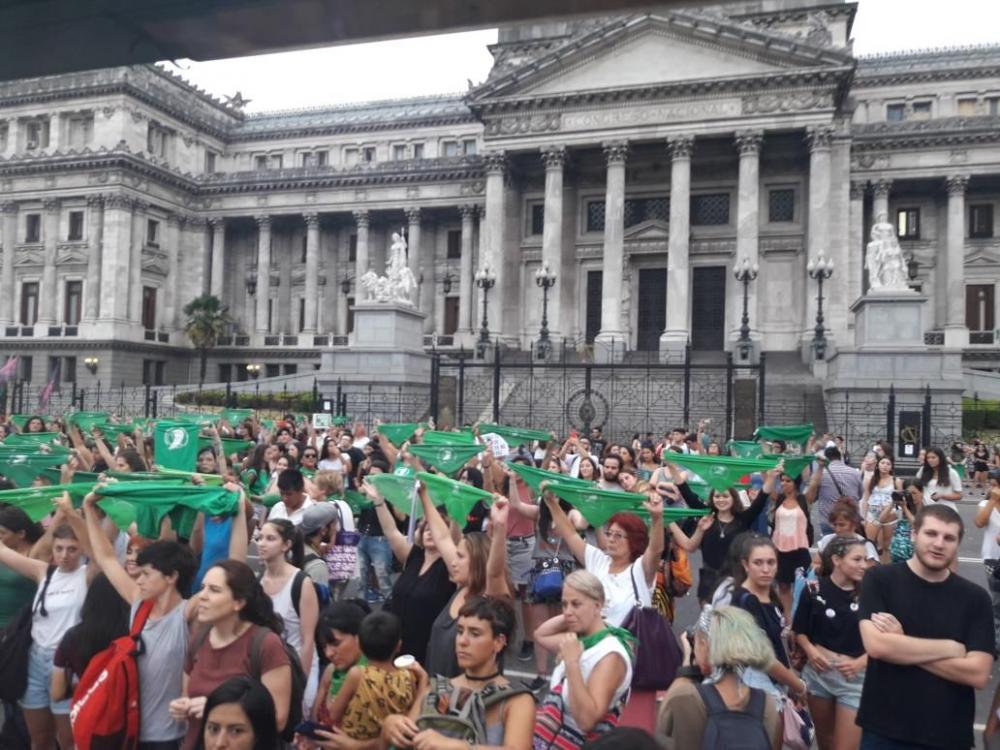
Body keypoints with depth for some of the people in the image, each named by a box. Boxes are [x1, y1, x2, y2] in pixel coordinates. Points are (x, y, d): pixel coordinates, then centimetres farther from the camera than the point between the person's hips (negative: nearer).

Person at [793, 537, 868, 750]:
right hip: (819, 671, 2)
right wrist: (811, 650, -14)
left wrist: (860, 662, -16)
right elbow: (800, 631, 4)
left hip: (853, 677, -1)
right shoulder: (814, 590, -4)